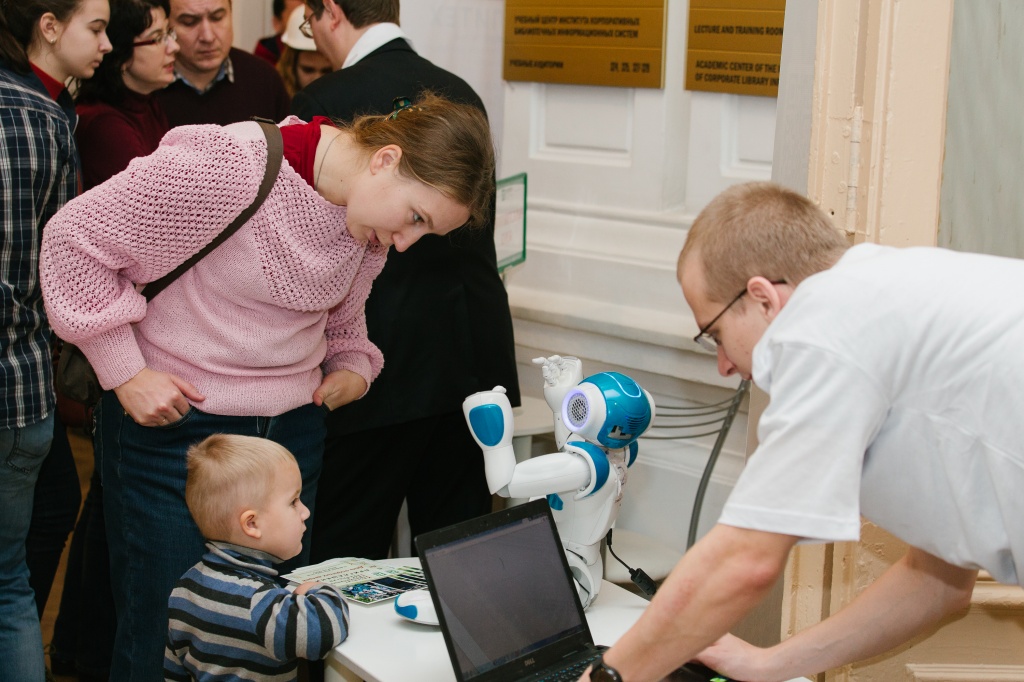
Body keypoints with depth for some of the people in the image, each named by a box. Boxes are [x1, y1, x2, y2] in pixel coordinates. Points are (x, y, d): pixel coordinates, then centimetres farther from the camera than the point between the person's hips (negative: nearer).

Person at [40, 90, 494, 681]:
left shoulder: (370, 216, 1)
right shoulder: (224, 168, -23)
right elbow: (75, 238, -14)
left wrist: (354, 367, 1)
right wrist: (126, 373, -14)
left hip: (294, 428, 6)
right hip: (174, 419, -6)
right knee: (166, 633, 2)